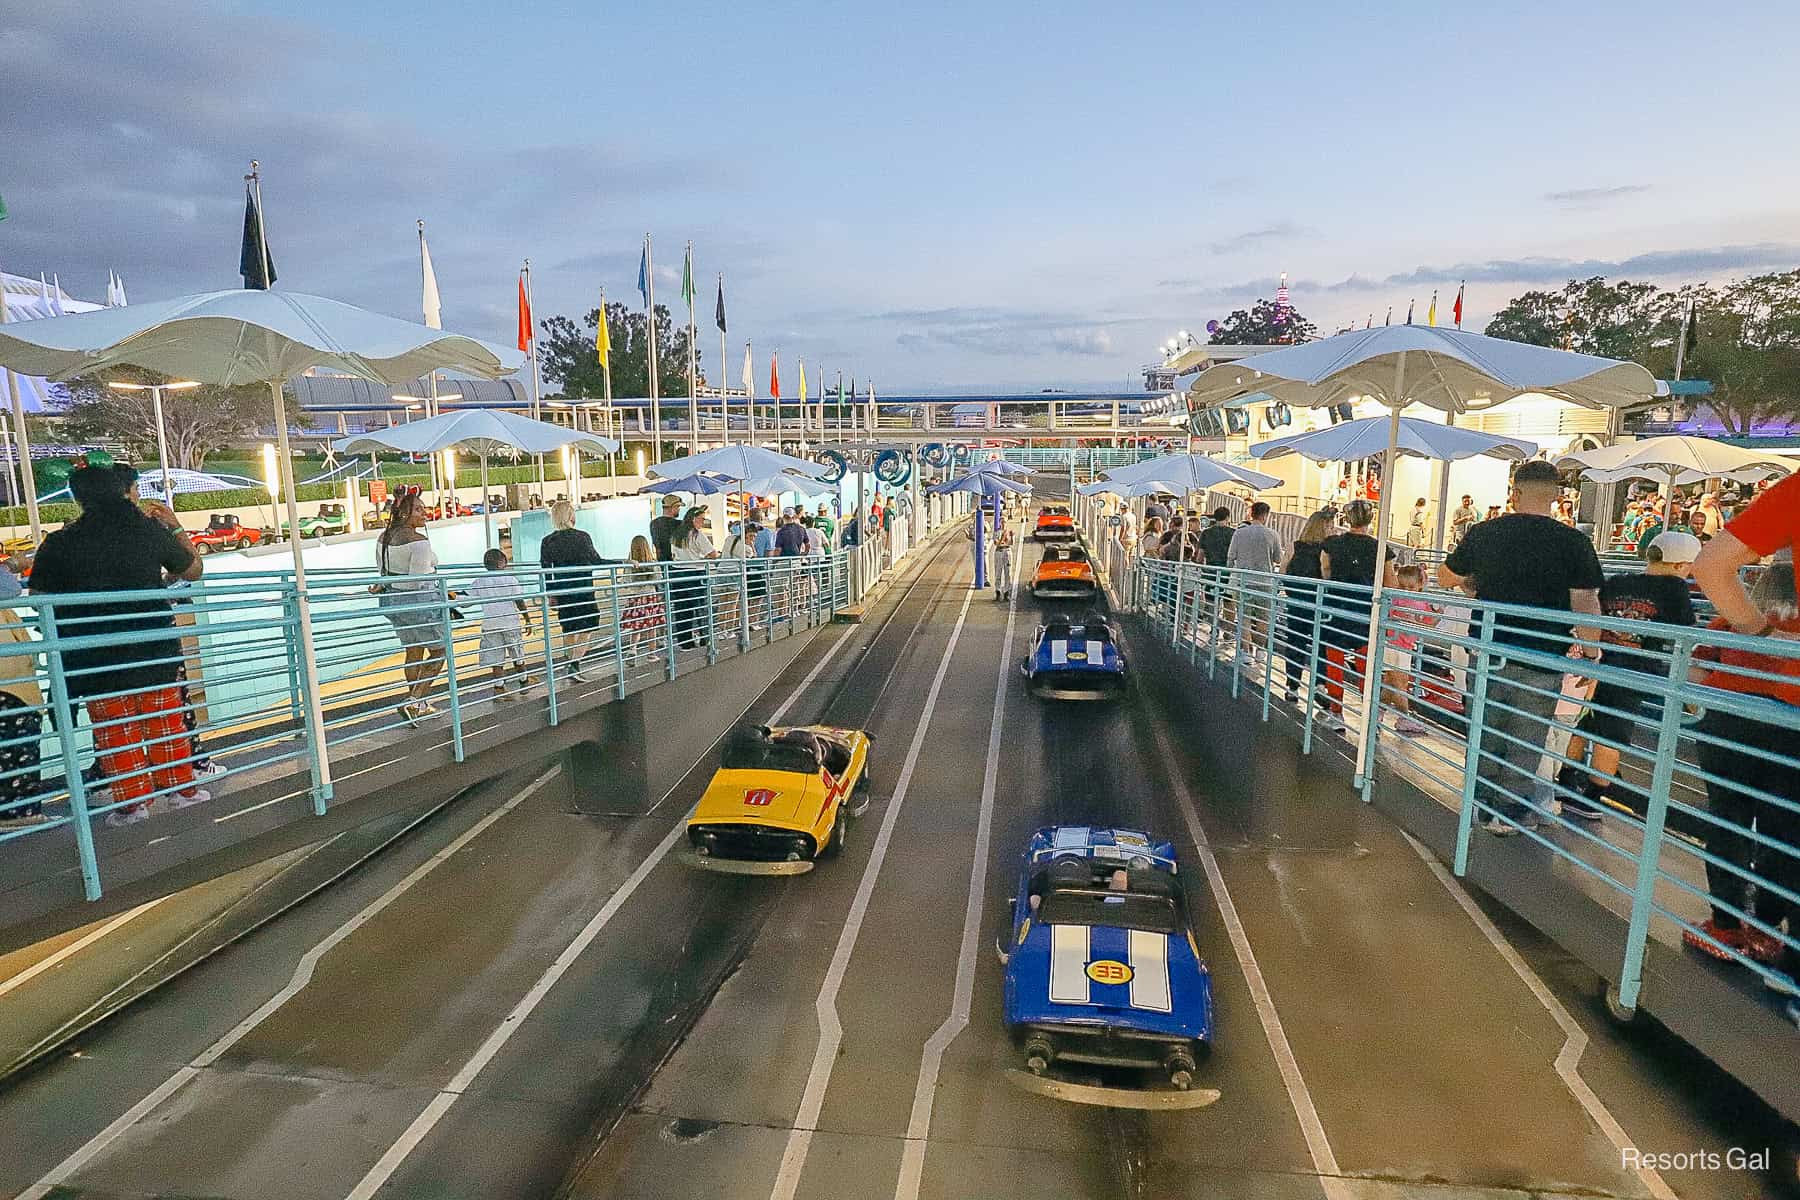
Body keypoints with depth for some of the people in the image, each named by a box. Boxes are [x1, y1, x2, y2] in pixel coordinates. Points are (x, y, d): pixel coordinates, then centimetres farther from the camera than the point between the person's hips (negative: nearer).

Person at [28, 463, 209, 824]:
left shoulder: (60, 543, -7)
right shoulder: (151, 531, -4)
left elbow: (39, 595, -2)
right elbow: (193, 570, 9)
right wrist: (175, 526, 19)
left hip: (97, 658, -1)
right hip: (155, 649, 1)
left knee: (115, 728, 11)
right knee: (165, 720, 14)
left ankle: (133, 802, 15)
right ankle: (182, 788, 21)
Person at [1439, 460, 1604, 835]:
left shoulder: (1484, 533, -2)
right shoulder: (1574, 543, -9)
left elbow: (1446, 577, 11)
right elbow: (1585, 604, -10)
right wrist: (1590, 650, 4)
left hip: (1488, 654, 2)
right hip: (1541, 662, -2)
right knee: (1525, 741, 11)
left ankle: (1482, 801, 29)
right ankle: (1508, 812, 18)